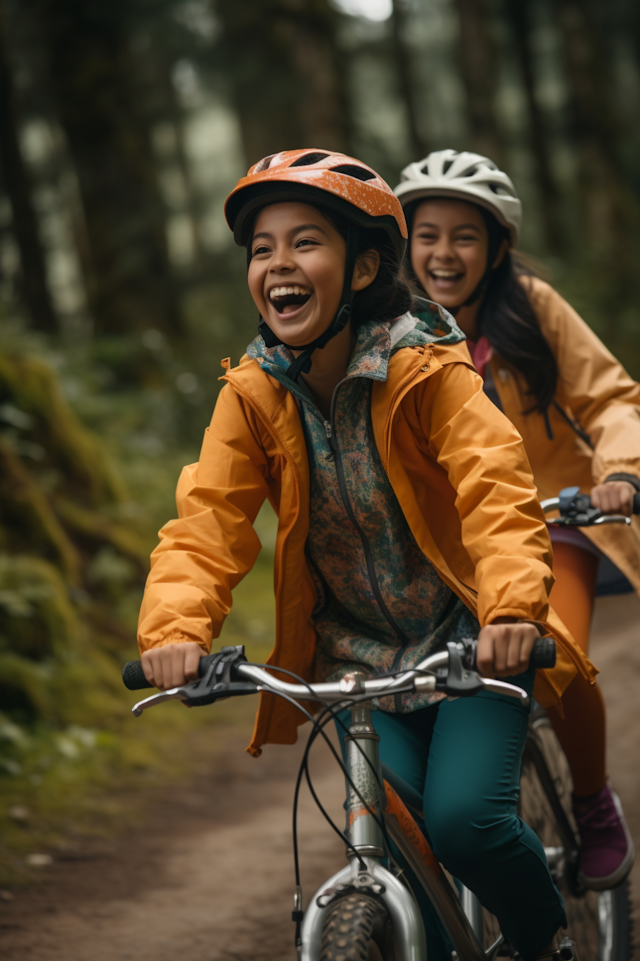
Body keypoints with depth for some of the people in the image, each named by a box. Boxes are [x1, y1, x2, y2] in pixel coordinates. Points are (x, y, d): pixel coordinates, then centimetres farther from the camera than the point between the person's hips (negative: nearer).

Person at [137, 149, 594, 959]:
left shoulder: (428, 373, -17)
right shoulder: (251, 396, -7)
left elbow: (496, 489, -28)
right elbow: (208, 521, -13)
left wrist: (513, 606, -46)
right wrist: (175, 627, -33)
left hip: (467, 641, -3)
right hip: (360, 660, 3)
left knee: (463, 819, -19)